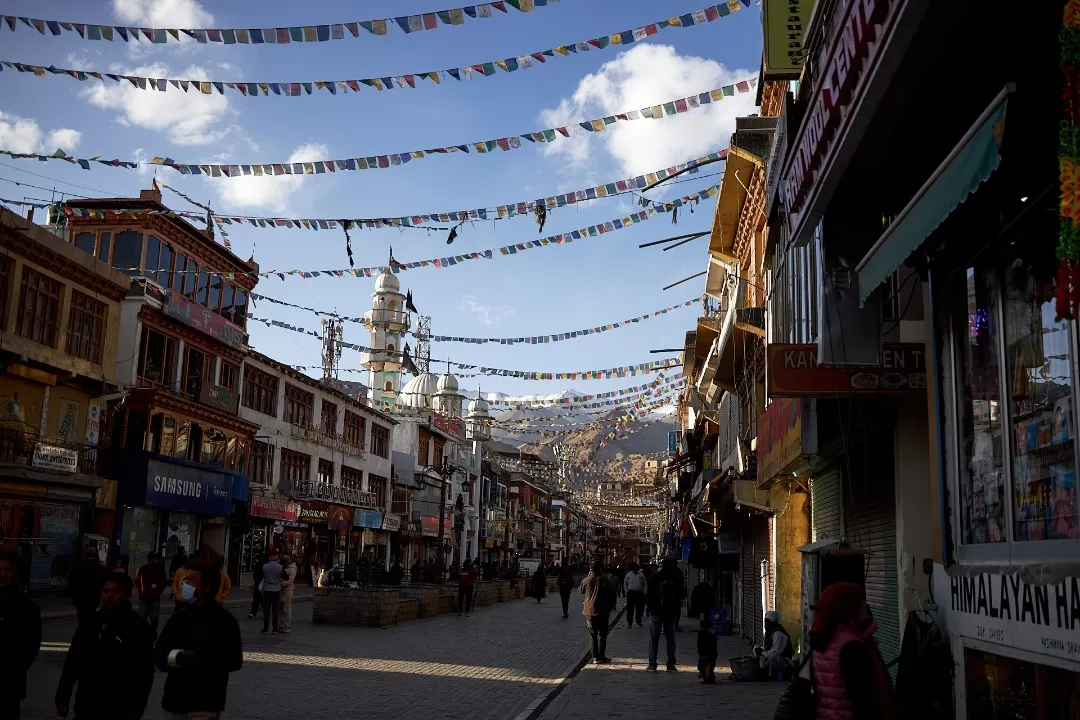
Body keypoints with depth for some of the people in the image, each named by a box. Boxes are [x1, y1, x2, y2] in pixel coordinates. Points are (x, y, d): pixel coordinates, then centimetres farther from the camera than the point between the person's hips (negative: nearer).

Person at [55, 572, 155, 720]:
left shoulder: (138, 626, -10)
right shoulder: (91, 623, 7)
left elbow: (144, 673, -13)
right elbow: (73, 660, 15)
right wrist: (63, 695, 12)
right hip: (86, 708, 5)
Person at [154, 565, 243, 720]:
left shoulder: (225, 621, -5)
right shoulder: (179, 618, 9)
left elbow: (235, 660, -9)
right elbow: (159, 654, 6)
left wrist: (201, 661, -20)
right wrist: (177, 657, -15)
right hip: (174, 702, 5)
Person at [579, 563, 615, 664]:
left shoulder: (586, 580, -1)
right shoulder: (605, 580, -7)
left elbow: (581, 591, 19)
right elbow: (611, 595, -4)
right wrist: (610, 607, 9)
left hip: (590, 611, 2)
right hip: (602, 611, -2)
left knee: (593, 635, 8)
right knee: (602, 635, 8)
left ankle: (595, 657, 6)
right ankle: (601, 656, 5)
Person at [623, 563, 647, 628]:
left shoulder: (641, 575, 5)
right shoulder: (628, 574, 4)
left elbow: (644, 584, 9)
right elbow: (625, 583, 11)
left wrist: (644, 591, 2)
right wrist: (626, 591, 4)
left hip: (639, 593, 1)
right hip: (631, 593, -1)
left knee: (639, 608, 7)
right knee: (630, 608, 0)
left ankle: (638, 622, 19)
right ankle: (629, 622, 6)